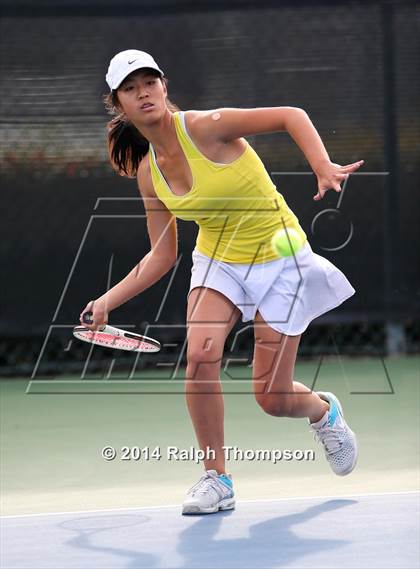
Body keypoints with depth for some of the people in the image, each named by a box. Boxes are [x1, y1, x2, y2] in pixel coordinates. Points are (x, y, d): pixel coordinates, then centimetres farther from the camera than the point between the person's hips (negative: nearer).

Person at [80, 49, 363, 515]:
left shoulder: (205, 127, -19)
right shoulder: (148, 172, -2)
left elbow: (291, 116, -17)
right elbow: (162, 256, 6)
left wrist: (324, 169, -32)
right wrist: (109, 300, 1)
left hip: (277, 260, -4)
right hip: (217, 262, 4)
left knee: (272, 399, -3)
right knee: (200, 355, -24)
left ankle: (324, 412, 35)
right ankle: (216, 479, -8)